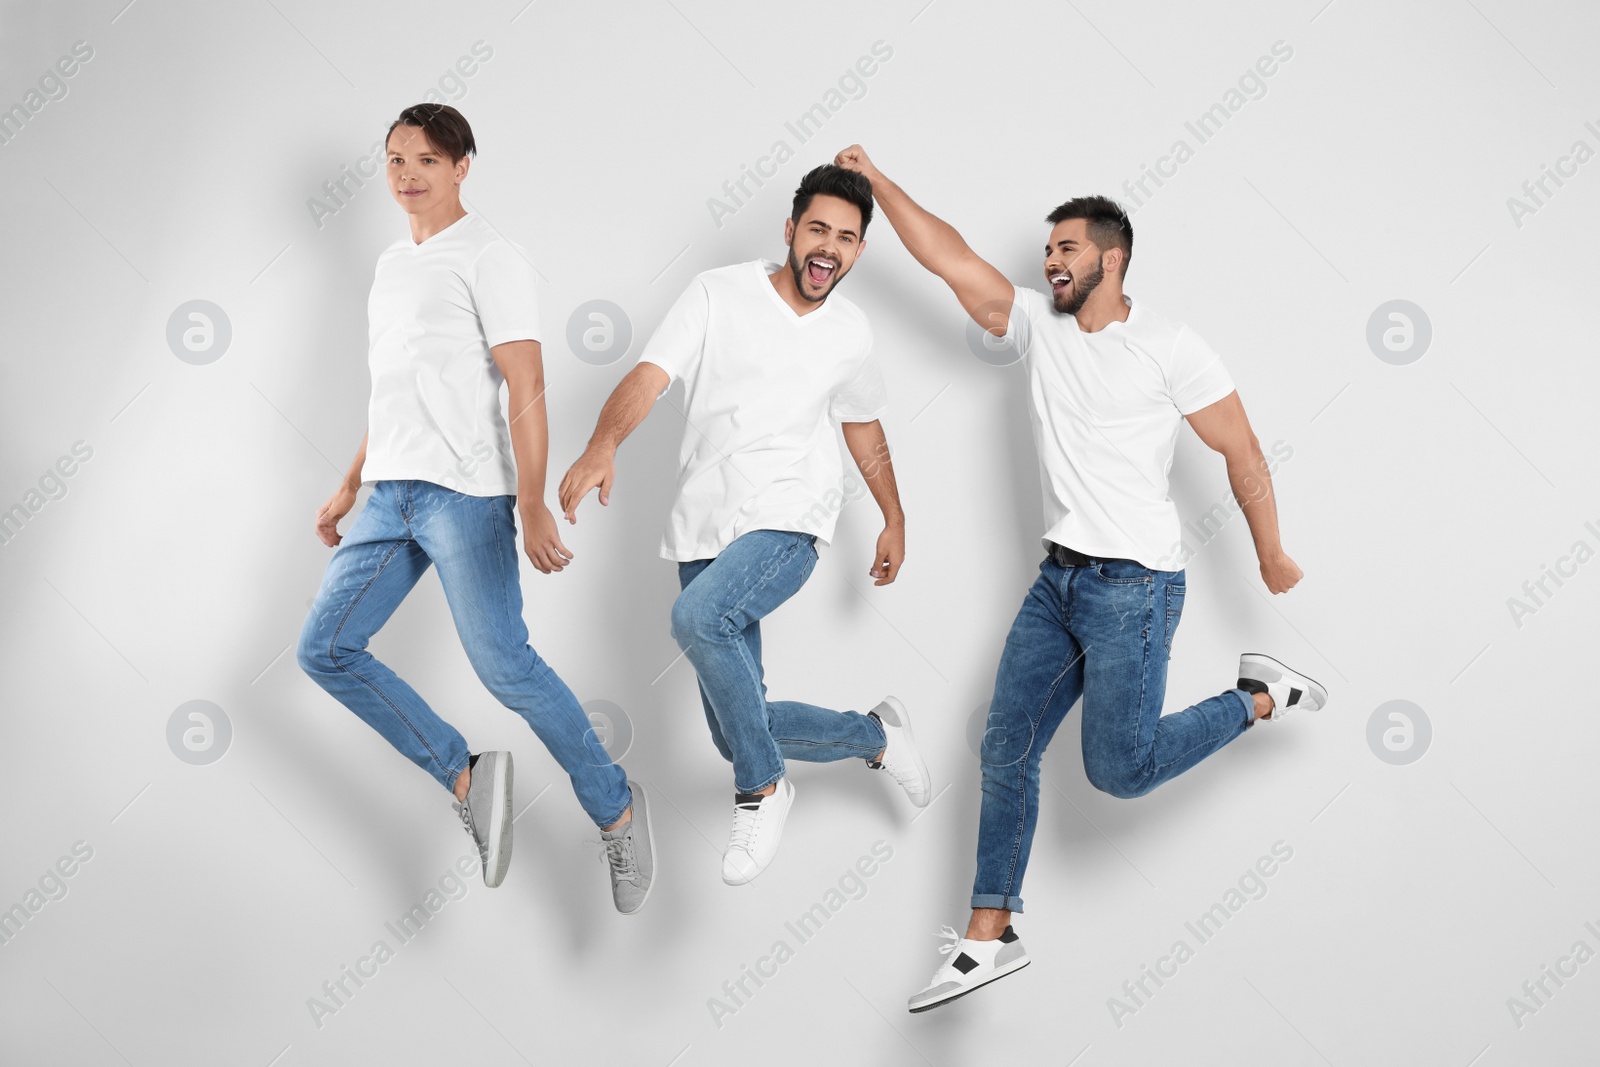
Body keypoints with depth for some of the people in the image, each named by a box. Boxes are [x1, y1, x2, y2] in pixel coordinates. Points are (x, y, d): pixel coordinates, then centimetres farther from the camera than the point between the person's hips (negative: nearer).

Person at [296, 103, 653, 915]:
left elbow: (526, 389, -12)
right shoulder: (391, 264, 19)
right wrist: (350, 486, 26)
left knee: (504, 666, -12)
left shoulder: (491, 260, -5)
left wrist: (533, 509, -19)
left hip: (465, 495, -8)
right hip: (391, 496, 8)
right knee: (325, 648, 1)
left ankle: (616, 810, 6)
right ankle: (465, 778, 8)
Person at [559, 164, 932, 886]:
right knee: (736, 735, 5)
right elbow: (648, 377, -14)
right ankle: (875, 734, 32)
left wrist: (895, 520, 26)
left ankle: (761, 789, -18)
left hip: (786, 527, -2)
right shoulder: (719, 294, -2)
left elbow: (864, 426, 25)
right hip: (703, 531, 2)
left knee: (698, 615, -35)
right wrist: (602, 446, -32)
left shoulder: (850, 332, 7)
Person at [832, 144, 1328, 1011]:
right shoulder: (1038, 325, 7)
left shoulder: (1169, 349, -8)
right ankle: (989, 937, 12)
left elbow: (1242, 452, -3)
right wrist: (875, 180, -4)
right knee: (1007, 749, 4)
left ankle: (1262, 697, 15)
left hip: (1134, 586, -6)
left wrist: (1271, 556, 2)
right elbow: (948, 258, 3)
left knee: (1118, 768, -8)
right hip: (1058, 579, 6)